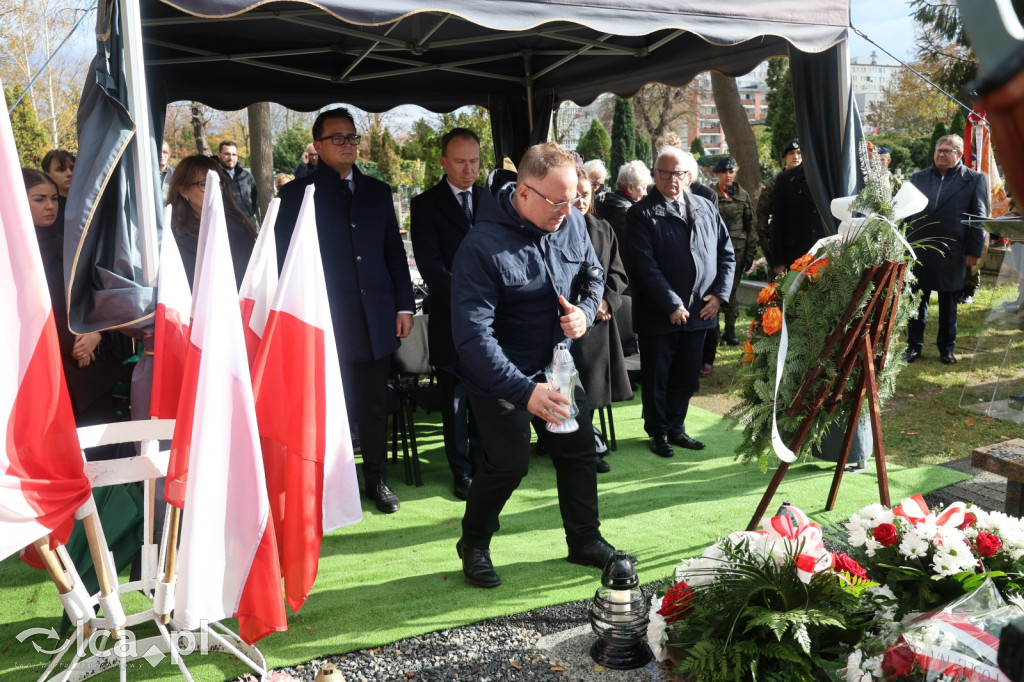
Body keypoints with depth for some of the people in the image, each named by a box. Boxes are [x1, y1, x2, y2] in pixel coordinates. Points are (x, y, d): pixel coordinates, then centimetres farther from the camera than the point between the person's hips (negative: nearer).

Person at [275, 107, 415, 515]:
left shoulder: (377, 192, 13)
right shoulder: (297, 194, 2)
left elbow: (394, 252, 13)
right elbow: (286, 259, -1)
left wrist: (404, 305, 6)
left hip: (376, 320, 3)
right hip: (327, 323, -3)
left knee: (374, 405, 11)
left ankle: (376, 479, 25)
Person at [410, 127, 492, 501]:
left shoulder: (491, 200, 11)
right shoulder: (425, 205, 0)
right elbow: (430, 265, -8)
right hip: (450, 320, -2)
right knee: (455, 400, 6)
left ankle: (483, 466, 21)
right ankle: (462, 472, 18)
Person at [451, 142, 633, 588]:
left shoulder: (571, 221, -8)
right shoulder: (482, 246, -28)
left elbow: (593, 275, 10)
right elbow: (473, 334, -33)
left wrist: (586, 311, -13)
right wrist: (525, 392, -41)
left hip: (554, 363, 6)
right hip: (500, 376, -6)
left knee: (579, 449, 11)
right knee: (508, 464, -4)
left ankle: (585, 541, 31)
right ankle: (474, 545, 23)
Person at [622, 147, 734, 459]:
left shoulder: (706, 208, 9)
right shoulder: (642, 213, -7)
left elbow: (726, 253, 12)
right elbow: (645, 266, -14)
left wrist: (719, 293, 0)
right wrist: (672, 305, -16)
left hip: (699, 312, 5)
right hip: (659, 314, -4)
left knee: (686, 377, 14)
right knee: (656, 378, 8)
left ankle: (676, 427, 29)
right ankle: (658, 432, 23)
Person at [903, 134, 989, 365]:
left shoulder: (975, 180, 1)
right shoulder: (918, 177, 8)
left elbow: (980, 217, -1)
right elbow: (907, 211, 10)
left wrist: (974, 251, -5)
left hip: (951, 253, -2)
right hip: (918, 251, 2)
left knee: (948, 303, 9)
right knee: (917, 301, 6)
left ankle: (946, 348, 20)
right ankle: (914, 345, 17)